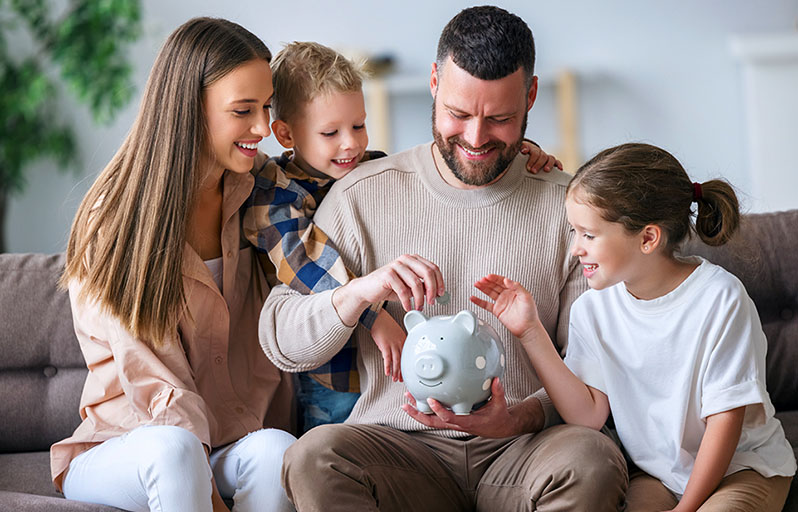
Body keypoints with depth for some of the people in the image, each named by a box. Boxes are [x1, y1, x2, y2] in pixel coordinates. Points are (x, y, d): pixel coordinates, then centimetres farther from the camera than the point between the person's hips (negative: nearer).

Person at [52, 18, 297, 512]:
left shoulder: (255, 197, 6)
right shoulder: (114, 220, -10)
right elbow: (154, 382, -15)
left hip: (238, 443, 4)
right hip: (122, 448, -4)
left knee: (276, 449, -31)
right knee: (172, 449, -38)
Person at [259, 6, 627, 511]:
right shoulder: (364, 195, 6)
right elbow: (281, 342, 4)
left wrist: (522, 417, -17)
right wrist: (358, 292, -16)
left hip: (520, 450, 0)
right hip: (398, 446, 1)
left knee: (592, 460, -34)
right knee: (314, 456, -32)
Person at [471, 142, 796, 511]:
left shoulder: (719, 297, -17)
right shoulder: (592, 309, -3)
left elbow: (725, 416, -14)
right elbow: (589, 414, -10)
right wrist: (530, 332, -15)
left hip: (744, 467, -3)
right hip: (657, 476, 3)